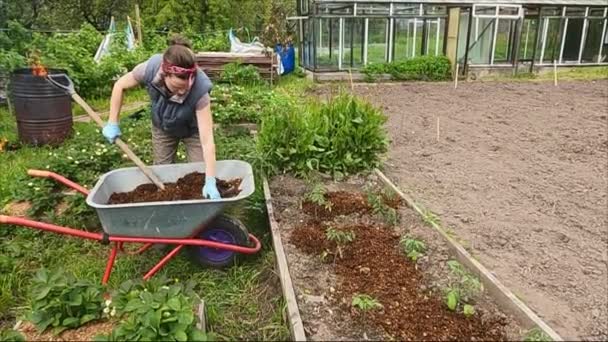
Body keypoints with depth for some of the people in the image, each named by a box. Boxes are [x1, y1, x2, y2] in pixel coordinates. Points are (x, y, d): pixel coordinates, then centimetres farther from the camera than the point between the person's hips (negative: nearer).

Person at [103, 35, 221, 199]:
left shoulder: (199, 88, -41)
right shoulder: (151, 68, -35)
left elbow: (207, 140, -41)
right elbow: (120, 86, -13)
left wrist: (210, 182, -44)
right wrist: (112, 123, -11)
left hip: (192, 129, -2)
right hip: (162, 127, 2)